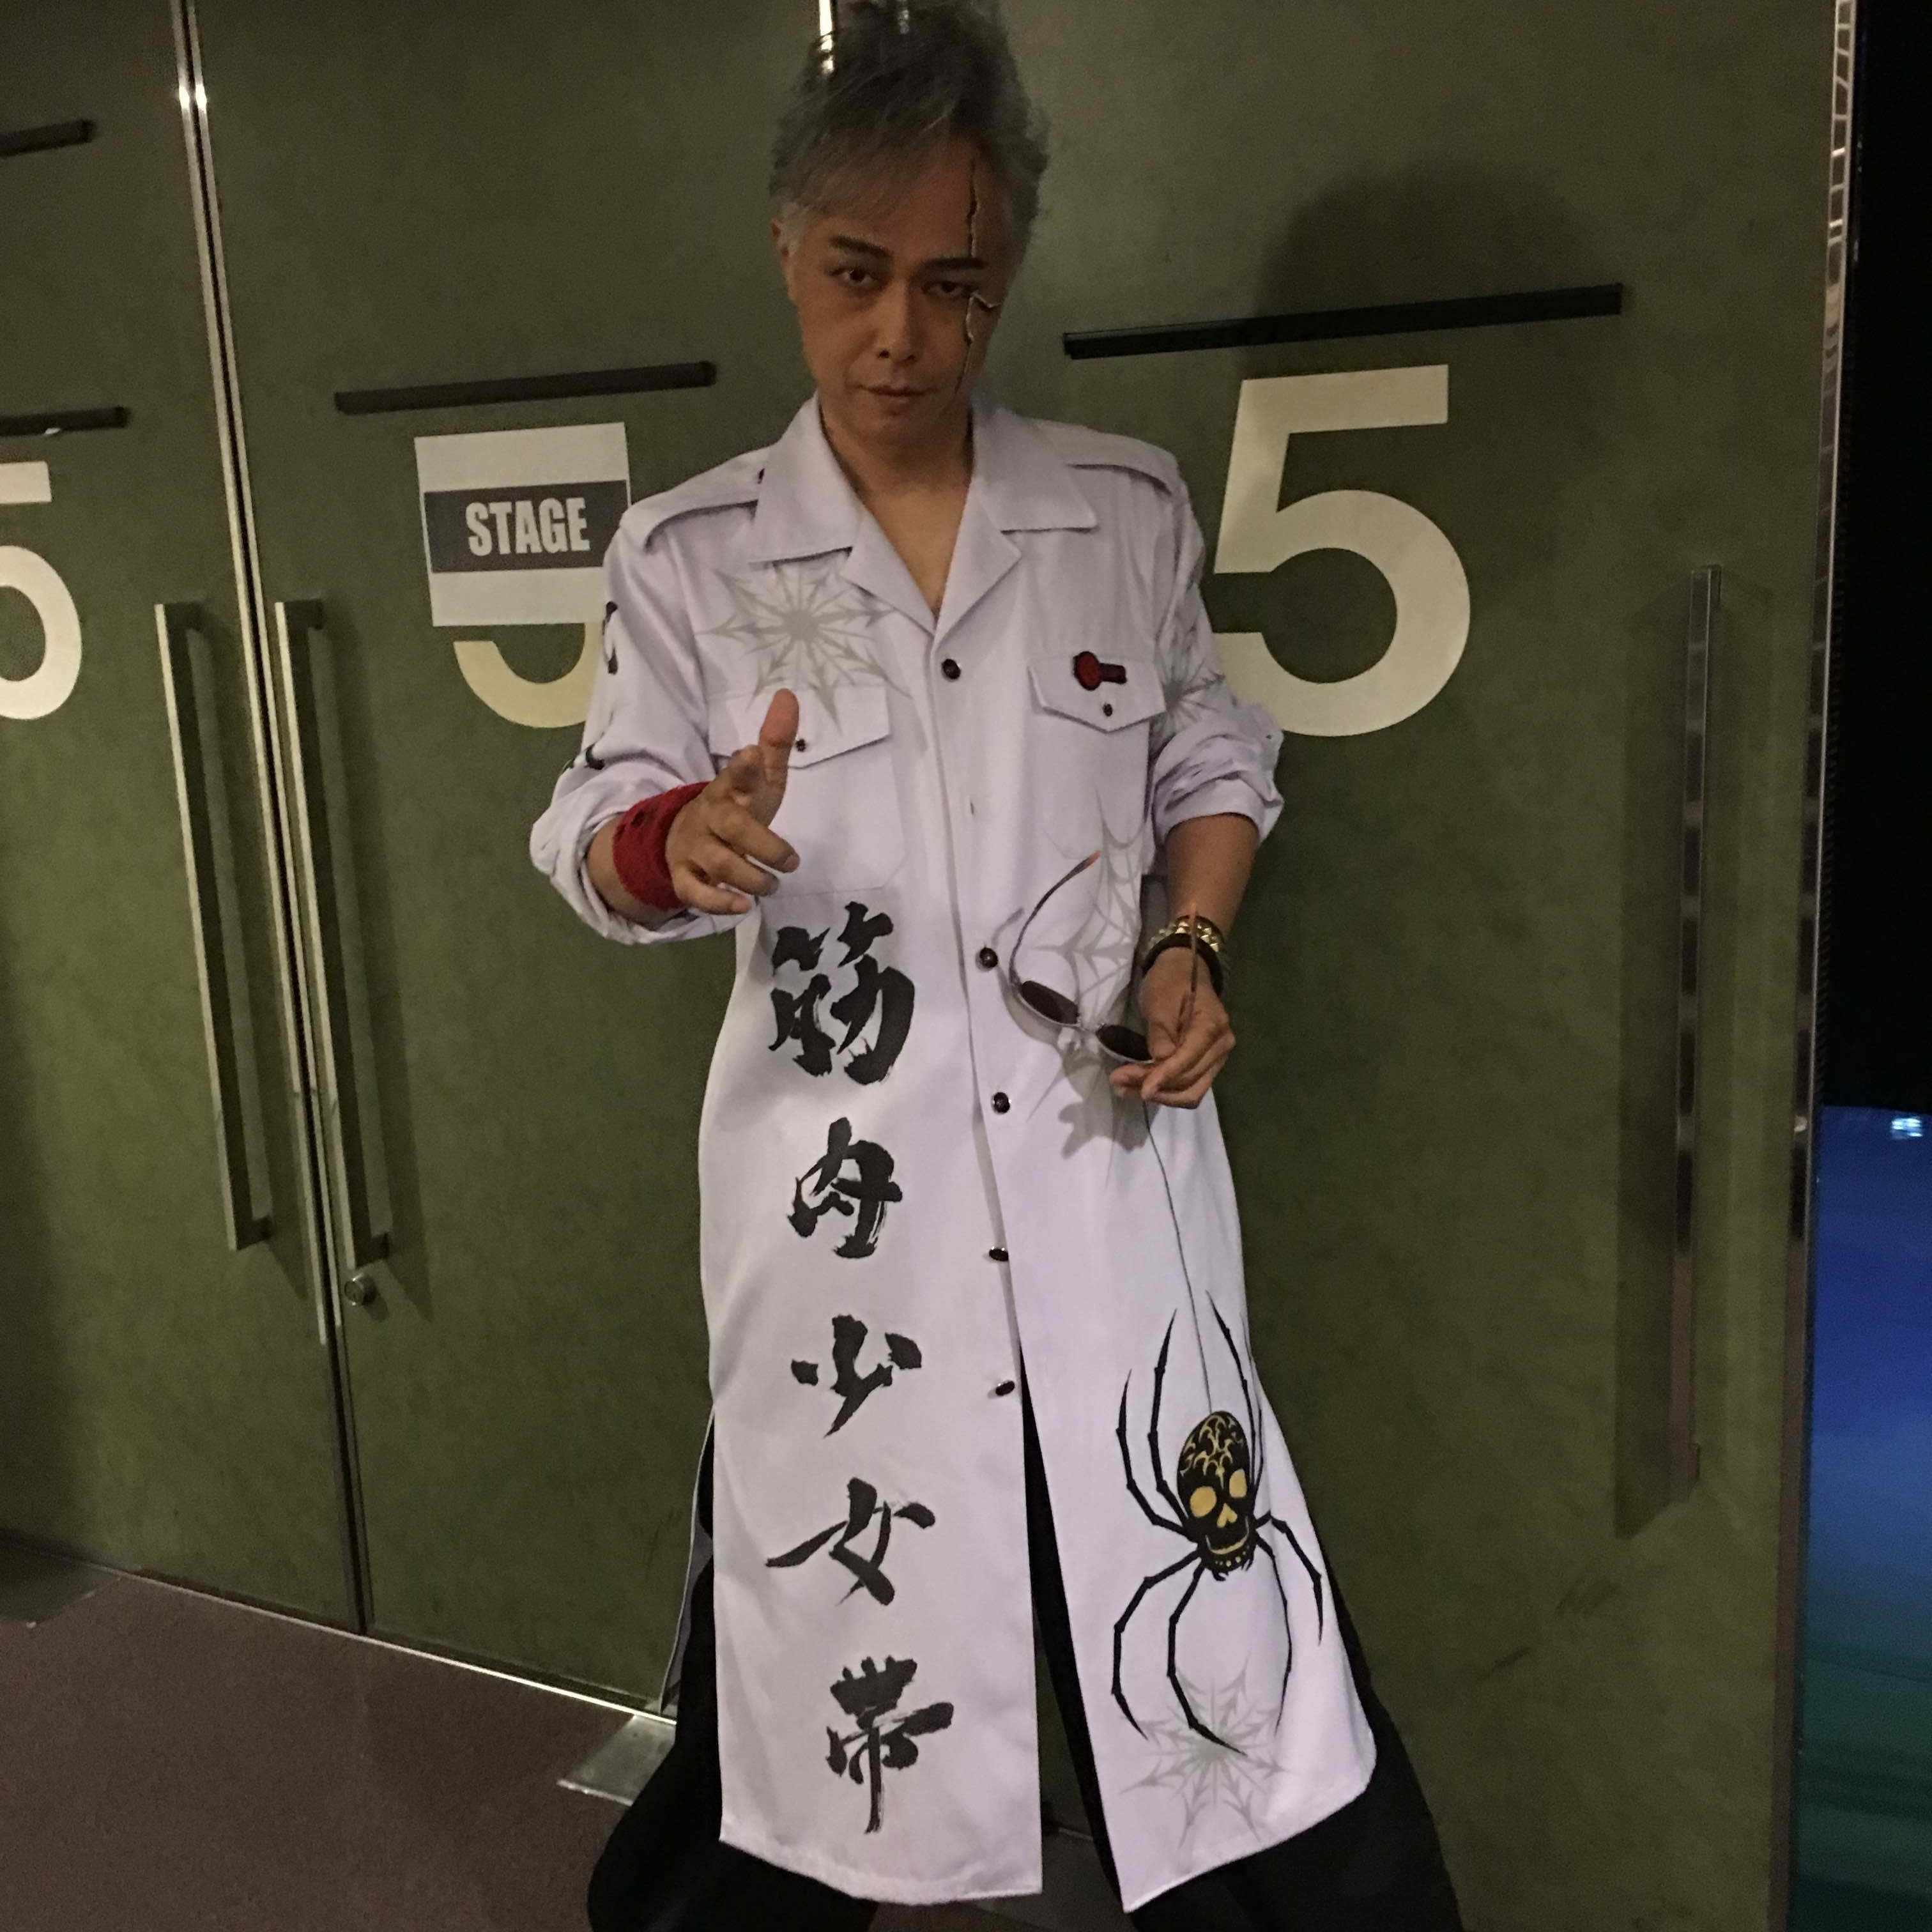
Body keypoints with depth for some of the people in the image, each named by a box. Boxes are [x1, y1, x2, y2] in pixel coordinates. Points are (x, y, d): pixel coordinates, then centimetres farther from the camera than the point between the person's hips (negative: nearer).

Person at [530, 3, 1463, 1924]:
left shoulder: (1128, 506, 2)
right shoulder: (689, 552, -2)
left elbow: (1213, 760, 12)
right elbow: (595, 836, -1)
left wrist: (1193, 946, -5)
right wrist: (684, 844, -24)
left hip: (1103, 1167, 1)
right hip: (842, 1187, -1)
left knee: (1230, 1666, 7)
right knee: (811, 1658, 12)